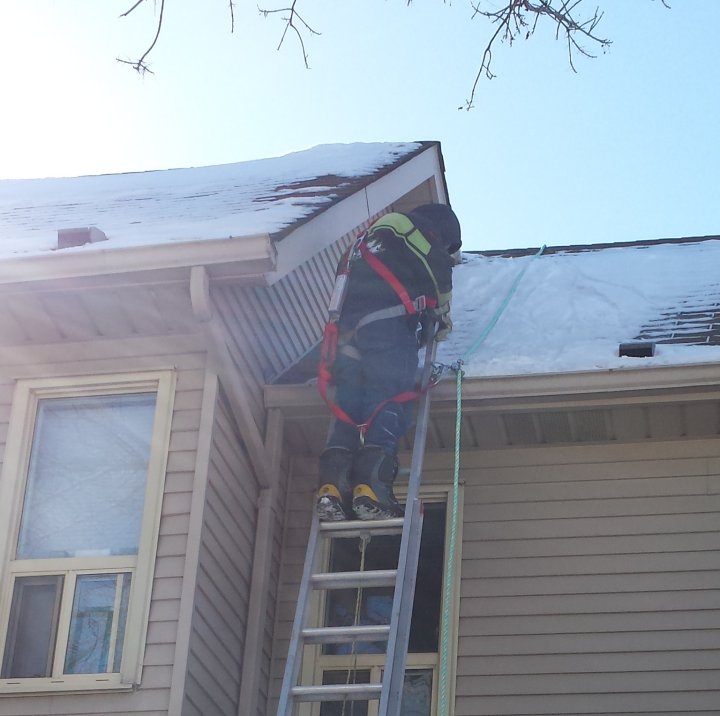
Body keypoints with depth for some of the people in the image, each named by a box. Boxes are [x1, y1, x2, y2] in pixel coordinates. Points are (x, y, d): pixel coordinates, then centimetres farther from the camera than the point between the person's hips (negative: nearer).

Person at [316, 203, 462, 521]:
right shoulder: (417, 229, 15)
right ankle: (371, 487, -28)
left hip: (348, 327, 7)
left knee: (347, 409, 0)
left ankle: (332, 486, -16)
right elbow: (440, 276, 9)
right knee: (389, 408, -13)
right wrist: (442, 319, 25)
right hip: (389, 324, -7)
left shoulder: (365, 241, 38)